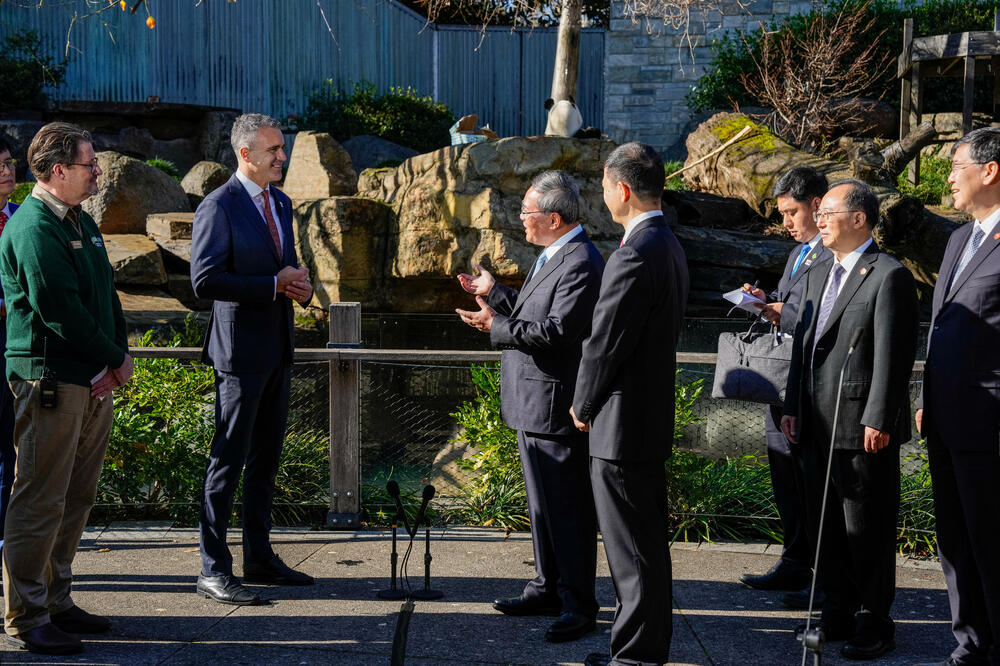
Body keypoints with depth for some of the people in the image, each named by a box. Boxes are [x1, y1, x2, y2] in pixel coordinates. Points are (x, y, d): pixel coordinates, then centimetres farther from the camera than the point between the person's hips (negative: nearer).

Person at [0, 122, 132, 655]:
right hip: (50, 382, -9)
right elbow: (59, 310, -19)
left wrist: (116, 357, 5)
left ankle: (56, 601, 24)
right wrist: (115, 358, -10)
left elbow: (106, 295, 19)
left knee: (76, 499, 14)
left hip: (93, 381, 9)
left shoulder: (82, 223, 17)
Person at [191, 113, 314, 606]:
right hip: (241, 351, -8)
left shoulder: (280, 203, 14)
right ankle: (213, 569, 3)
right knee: (229, 458, -4)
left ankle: (259, 556, 24)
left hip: (278, 348, 8)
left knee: (266, 457, 14)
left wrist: (300, 286, 1)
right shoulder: (218, 207, -12)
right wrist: (275, 285, -19)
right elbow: (205, 280, -19)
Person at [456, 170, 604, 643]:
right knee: (542, 504, 18)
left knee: (567, 508, -3)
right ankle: (548, 590, 30)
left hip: (556, 405, -11)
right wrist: (495, 293, 18)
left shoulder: (581, 263, -19)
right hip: (533, 406, 11)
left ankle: (579, 605, 5)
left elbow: (557, 330, -26)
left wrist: (497, 327, -21)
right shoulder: (553, 256, 14)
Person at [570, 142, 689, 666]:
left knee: (633, 551, -2)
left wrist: (583, 406, -3)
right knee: (647, 544, 17)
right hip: (652, 419, 10)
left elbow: (604, 343, -19)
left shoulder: (635, 256, -21)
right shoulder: (668, 246, 11)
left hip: (622, 426, -10)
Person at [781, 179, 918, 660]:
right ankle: (838, 615, 24)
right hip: (818, 428, 8)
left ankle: (874, 623, 10)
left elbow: (893, 355, -14)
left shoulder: (889, 276, -9)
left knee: (867, 530, 0)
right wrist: (792, 408, 13)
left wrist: (878, 421, -18)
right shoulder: (817, 277, 17)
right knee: (826, 525, 13)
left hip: (863, 430, -8)